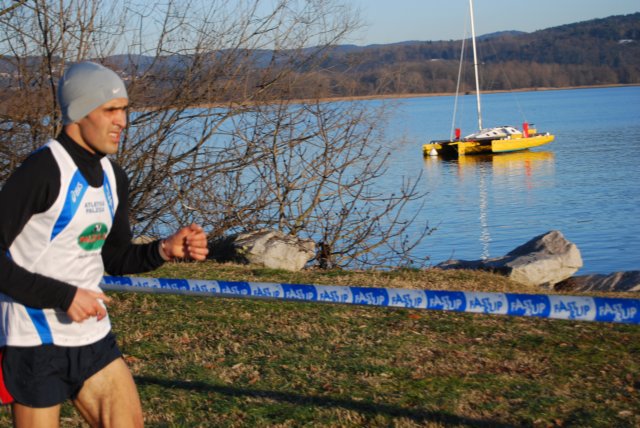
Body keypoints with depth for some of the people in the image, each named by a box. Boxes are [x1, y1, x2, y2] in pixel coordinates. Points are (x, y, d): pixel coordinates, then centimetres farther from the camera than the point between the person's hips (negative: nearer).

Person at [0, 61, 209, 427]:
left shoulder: (115, 177, 7)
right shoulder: (43, 171, -17)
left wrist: (166, 249, -2)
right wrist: (64, 295, -20)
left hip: (93, 337, 7)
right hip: (36, 343, -7)